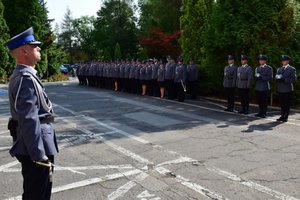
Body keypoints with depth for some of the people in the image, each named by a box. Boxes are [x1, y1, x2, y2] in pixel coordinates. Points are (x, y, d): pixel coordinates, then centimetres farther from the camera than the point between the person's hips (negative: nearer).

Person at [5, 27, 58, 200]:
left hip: (33, 146, 10)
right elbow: (29, 121, -26)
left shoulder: (24, 75, 12)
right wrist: (40, 156, -23)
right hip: (34, 149, -10)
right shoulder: (25, 78, -21)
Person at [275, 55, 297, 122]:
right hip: (280, 89, 4)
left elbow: (294, 79, -7)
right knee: (282, 103, 8)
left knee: (287, 104, -1)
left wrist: (285, 80, -17)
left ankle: (286, 117, 4)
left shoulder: (292, 69, 1)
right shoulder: (279, 69, 17)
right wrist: (279, 78, -15)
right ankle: (282, 116, 15)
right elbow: (276, 76, 7)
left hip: (288, 89, -4)